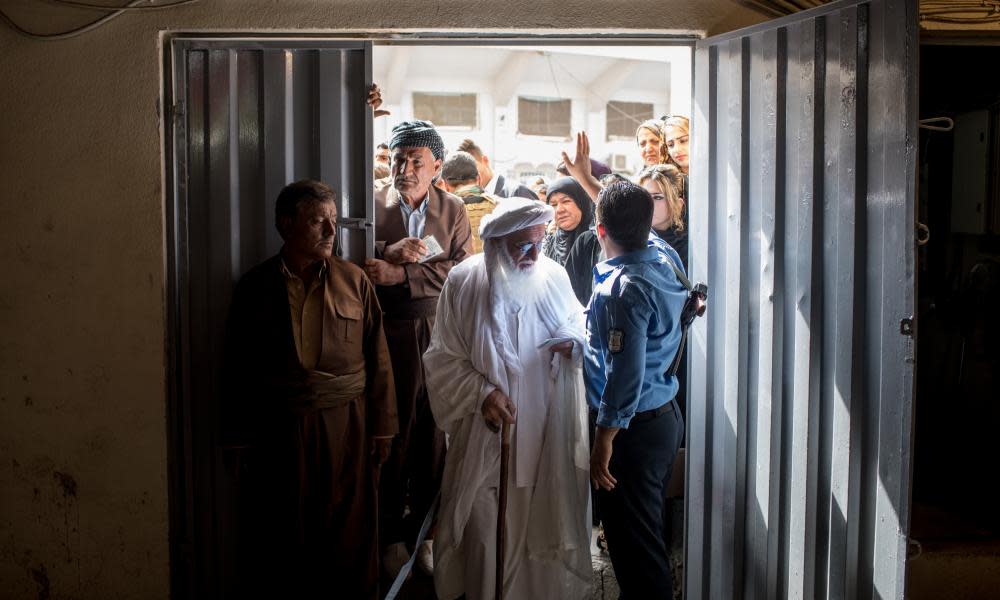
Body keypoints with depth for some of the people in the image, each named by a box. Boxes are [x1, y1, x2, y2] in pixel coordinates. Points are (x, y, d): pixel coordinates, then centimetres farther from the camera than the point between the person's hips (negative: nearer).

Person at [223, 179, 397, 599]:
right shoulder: (255, 288, 1)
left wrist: (382, 427, 0)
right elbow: (239, 370, 5)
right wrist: (242, 440, 5)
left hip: (346, 427, 0)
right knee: (283, 537, 9)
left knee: (349, 533, 9)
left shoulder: (354, 281, 1)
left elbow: (377, 358, 2)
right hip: (280, 430, 0)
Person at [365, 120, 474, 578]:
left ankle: (425, 528, 20)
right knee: (392, 428, 4)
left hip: (439, 332, 2)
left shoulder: (453, 209, 7)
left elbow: (461, 268, -7)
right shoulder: (372, 203, 3)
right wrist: (387, 251, -21)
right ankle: (391, 533, 18)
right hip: (389, 333, -1)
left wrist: (400, 275, -16)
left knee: (433, 429, 6)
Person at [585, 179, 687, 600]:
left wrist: (603, 439, -20)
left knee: (632, 540, 3)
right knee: (649, 530, 23)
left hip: (634, 427, -9)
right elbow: (637, 227, 22)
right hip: (665, 418, 9)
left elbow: (626, 373, -27)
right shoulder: (663, 255, -1)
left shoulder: (622, 289, -25)